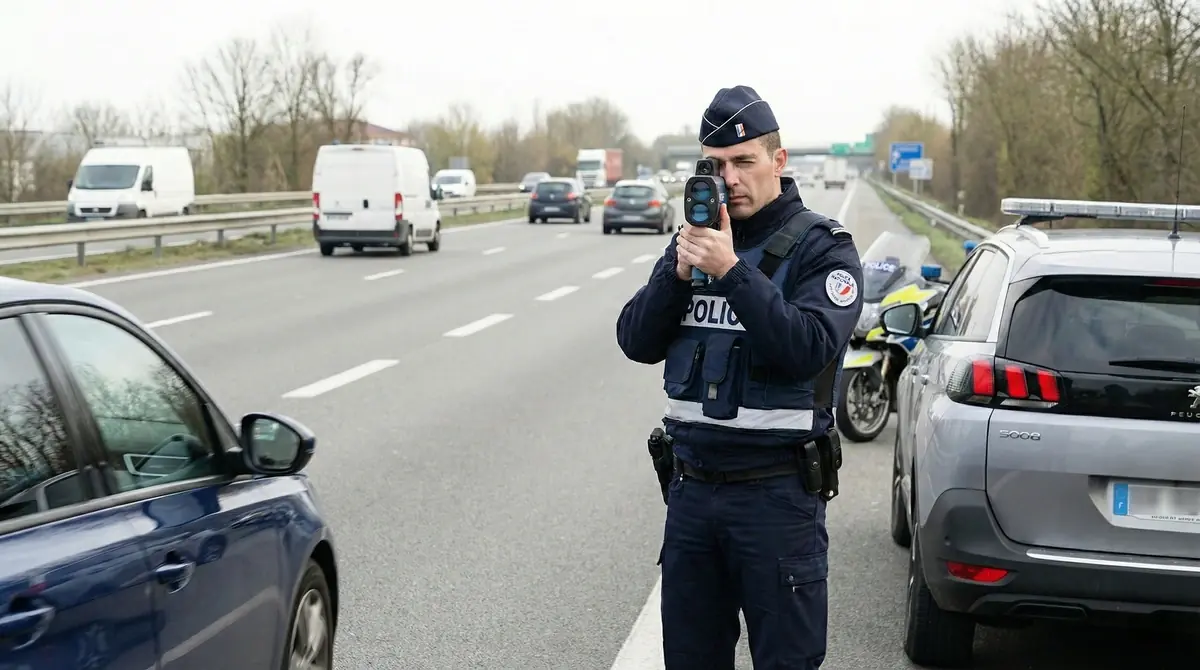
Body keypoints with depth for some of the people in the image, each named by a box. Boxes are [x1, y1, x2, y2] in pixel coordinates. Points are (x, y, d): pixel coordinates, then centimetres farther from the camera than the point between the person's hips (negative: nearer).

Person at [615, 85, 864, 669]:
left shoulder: (820, 247, -6)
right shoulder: (692, 240, 10)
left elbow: (809, 349, -21)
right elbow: (637, 342, 3)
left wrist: (731, 269, -24)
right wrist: (678, 271, -13)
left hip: (777, 494, -5)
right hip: (692, 485, 5)